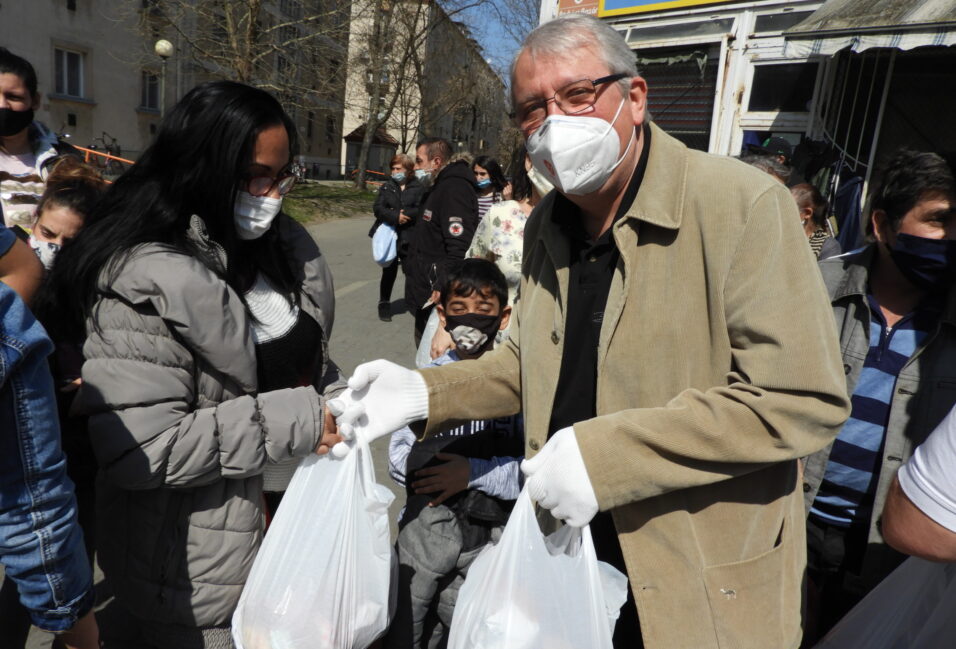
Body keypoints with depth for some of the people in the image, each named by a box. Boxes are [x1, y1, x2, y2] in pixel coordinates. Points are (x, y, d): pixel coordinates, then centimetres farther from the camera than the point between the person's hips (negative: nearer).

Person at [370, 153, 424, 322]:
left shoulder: (418, 187, 0)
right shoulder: (386, 187, 8)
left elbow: (421, 210, -11)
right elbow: (378, 208, -4)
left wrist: (405, 214, -22)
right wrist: (395, 216, -19)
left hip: (409, 238, -2)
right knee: (389, 271, 8)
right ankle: (384, 304, 23)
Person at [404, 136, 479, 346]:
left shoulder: (454, 189, -18)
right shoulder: (437, 188, 17)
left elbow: (459, 249, -27)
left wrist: (441, 290, -29)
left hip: (436, 297, -11)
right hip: (426, 296, 11)